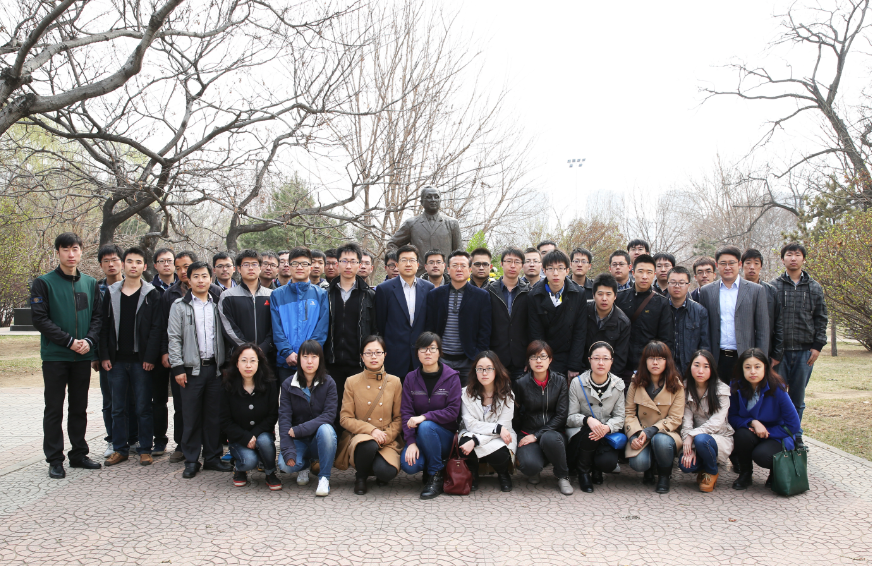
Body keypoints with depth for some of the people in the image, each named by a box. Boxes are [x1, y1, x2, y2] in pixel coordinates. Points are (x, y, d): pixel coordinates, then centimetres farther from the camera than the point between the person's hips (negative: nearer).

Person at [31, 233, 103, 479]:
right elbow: (40, 319, -9)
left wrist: (89, 341, -10)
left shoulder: (90, 283, 9)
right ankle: (55, 460, 9)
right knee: (54, 409, 2)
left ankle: (78, 453, 21)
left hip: (83, 356, 4)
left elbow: (98, 317, 8)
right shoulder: (44, 283, -3)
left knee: (79, 408, 11)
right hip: (55, 356, -4)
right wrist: (69, 341, -15)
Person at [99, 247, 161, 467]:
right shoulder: (111, 293, 9)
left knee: (143, 407, 2)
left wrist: (150, 357, -12)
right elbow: (105, 326, 8)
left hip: (140, 360, -3)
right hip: (117, 360, 3)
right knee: (117, 408, 9)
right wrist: (104, 355, 0)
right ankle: (120, 449, 18)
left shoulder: (152, 294, 1)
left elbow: (156, 328, -4)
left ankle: (145, 450, 11)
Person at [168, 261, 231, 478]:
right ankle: (191, 461, 10)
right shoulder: (180, 306, 2)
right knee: (191, 417, 1)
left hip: (215, 368, 3)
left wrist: (225, 363, 5)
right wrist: (178, 367, -8)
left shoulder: (217, 305, 10)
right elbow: (174, 338, -2)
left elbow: (224, 335, 11)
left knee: (214, 415, 7)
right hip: (192, 368, -2)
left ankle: (213, 457, 17)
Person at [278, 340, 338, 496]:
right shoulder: (288, 385, -2)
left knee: (325, 429, -35)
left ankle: (324, 477, -16)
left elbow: (329, 415, -15)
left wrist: (299, 430, -23)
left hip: (320, 439, -1)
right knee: (285, 465, -28)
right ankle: (305, 465, 10)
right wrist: (288, 451, -23)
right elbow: (284, 417, -10)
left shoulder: (328, 383, -5)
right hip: (298, 441, 1)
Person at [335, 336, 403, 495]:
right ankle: (360, 476, -4)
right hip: (359, 436, -1)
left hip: (387, 440, 1)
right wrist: (371, 430, -15)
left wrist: (387, 436, -12)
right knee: (368, 445, -39)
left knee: (386, 472, -30)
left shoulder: (394, 382, 6)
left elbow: (399, 418, 7)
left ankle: (379, 471, 11)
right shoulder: (352, 382, 3)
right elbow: (345, 418, -1)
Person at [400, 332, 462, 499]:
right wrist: (411, 442, -18)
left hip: (445, 435, -2)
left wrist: (424, 417, -24)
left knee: (426, 426, -35)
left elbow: (453, 411, -12)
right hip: (419, 437, 2)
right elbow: (406, 412, -4)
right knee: (408, 465, -27)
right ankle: (432, 464, 10)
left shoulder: (451, 377, -5)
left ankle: (436, 476, -15)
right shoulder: (411, 378, 2)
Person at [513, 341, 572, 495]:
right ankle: (535, 471, 8)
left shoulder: (560, 381, -1)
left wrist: (537, 435, -14)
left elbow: (561, 415, -5)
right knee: (529, 465, -33)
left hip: (552, 432, 1)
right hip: (528, 433, -1)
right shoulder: (522, 383, -2)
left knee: (549, 438, -38)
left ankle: (563, 476, -9)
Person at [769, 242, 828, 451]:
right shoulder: (773, 287, 2)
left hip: (805, 351, 2)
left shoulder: (814, 288, 9)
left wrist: (818, 346, 1)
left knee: (798, 398, 9)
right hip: (779, 350, -2)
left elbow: (821, 319, 10)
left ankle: (795, 436, 21)